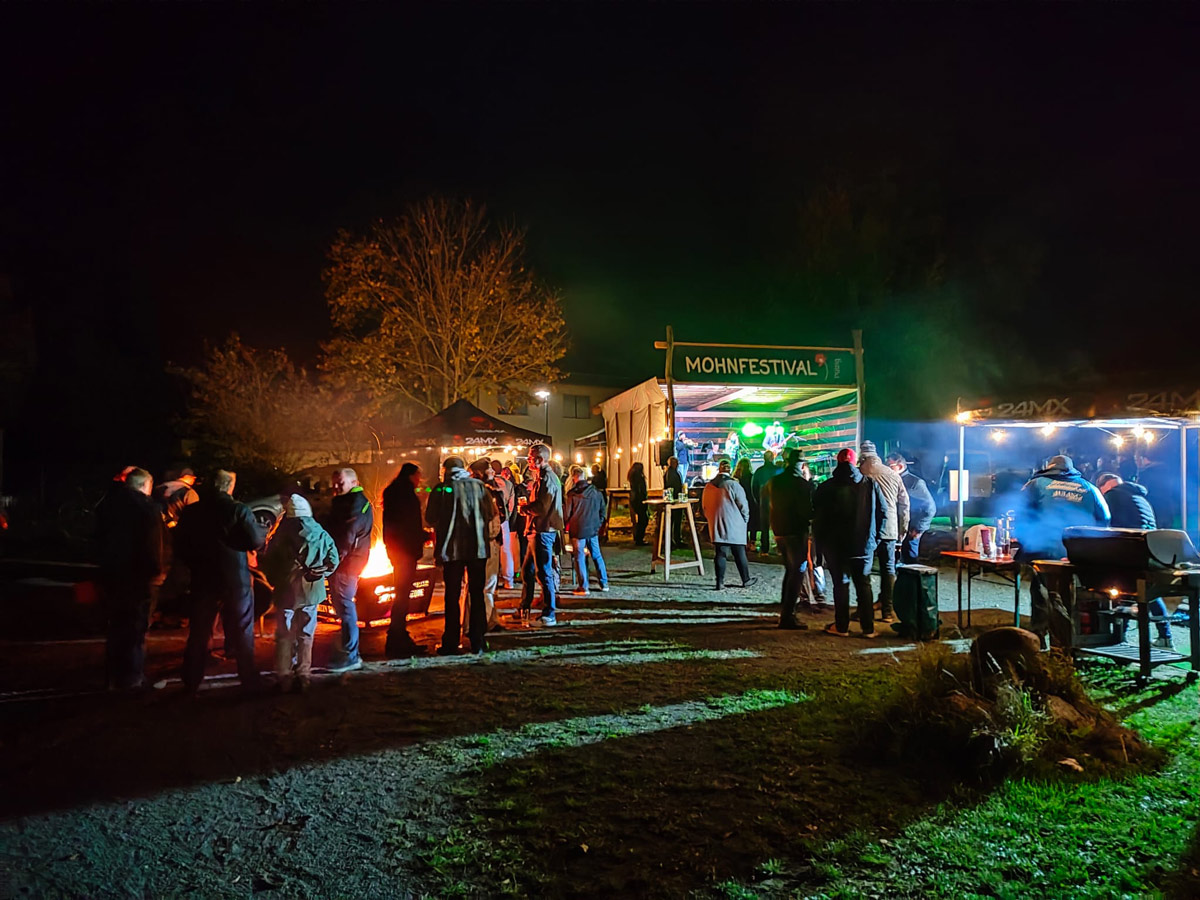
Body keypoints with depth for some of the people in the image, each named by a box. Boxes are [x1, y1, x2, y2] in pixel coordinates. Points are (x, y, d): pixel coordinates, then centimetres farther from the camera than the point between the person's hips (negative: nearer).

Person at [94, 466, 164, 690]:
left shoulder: (107, 502, 9)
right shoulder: (146, 506, -12)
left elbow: (100, 538, 14)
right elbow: (153, 544, -16)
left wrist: (103, 566, 18)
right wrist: (155, 570, -9)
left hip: (110, 573, 6)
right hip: (136, 575, -6)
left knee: (115, 627, 16)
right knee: (135, 628, 2)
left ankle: (113, 676, 22)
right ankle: (131, 678, 5)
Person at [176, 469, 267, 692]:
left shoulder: (190, 512, 0)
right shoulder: (239, 509, -14)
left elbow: (180, 544, 7)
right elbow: (256, 541, -18)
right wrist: (263, 531, 3)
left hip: (203, 579, 3)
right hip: (236, 580, -3)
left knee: (199, 632, 15)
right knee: (242, 631, 9)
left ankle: (191, 680, 21)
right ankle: (248, 678, 15)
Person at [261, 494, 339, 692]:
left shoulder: (280, 536, -5)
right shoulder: (320, 534, -1)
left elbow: (267, 563, 1)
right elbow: (333, 559, -3)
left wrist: (276, 581, 15)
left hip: (286, 592, -1)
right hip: (310, 592, 1)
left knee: (284, 635, 8)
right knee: (305, 635, 10)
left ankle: (283, 677, 9)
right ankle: (303, 676, 10)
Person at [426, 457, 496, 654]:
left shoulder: (441, 489, -4)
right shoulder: (478, 486, 3)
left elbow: (430, 517, -1)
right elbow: (491, 513, 8)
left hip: (452, 548, -2)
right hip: (477, 548, 2)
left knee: (452, 596, 6)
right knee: (477, 594, 9)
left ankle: (451, 643, 8)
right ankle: (478, 642, 9)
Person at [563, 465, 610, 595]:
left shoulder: (572, 495, -10)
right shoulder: (596, 492, 2)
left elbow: (566, 515, -4)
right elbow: (603, 511, 10)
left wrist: (566, 526, 15)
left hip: (578, 530, -4)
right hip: (593, 530, 4)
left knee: (580, 558, 2)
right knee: (597, 556, 15)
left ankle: (583, 587, 2)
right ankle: (604, 583, 19)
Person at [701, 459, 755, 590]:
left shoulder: (708, 486, 4)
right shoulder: (733, 485, -11)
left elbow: (704, 506, 13)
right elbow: (743, 505, -8)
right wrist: (745, 519, 7)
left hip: (716, 526, 4)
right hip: (734, 526, -4)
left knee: (720, 554, 5)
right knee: (739, 554, 8)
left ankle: (720, 582, 4)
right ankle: (746, 580, 20)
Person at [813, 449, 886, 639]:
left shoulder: (825, 488, -4)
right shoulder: (870, 484, 0)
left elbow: (817, 518, -2)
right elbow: (883, 511, 2)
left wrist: (820, 544, 7)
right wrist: (874, 537, 10)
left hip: (835, 546, -1)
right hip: (864, 544, 1)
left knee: (841, 583, 7)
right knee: (864, 584, 10)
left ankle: (841, 626, 11)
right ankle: (868, 628, 11)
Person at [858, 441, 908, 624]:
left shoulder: (860, 474, -4)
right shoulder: (893, 475, 9)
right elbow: (904, 503, 12)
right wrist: (903, 528, 19)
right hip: (889, 530, 3)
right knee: (888, 569, 9)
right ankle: (887, 611, 8)